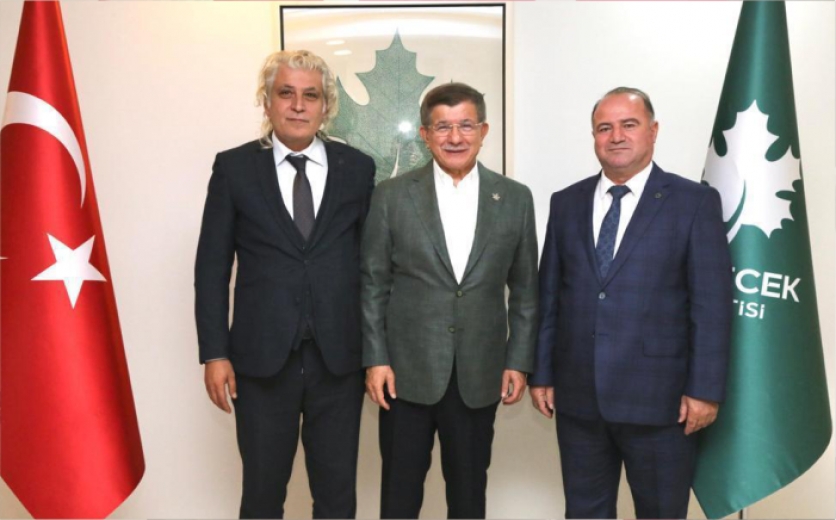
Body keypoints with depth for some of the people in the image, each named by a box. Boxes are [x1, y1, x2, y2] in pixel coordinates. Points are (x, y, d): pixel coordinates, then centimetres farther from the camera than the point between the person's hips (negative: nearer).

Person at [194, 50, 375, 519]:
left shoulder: (358, 168, 3)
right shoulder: (234, 167, 1)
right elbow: (212, 267, 2)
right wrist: (215, 353, -3)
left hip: (339, 358, 1)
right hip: (262, 357, -1)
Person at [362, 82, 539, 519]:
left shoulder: (516, 199, 2)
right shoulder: (392, 196, -2)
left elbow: (524, 289, 6)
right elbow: (373, 284, -1)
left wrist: (519, 361, 3)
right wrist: (375, 359, -5)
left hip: (479, 373, 1)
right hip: (407, 370, -1)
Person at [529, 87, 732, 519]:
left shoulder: (695, 202, -3)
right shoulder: (566, 203, 8)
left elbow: (712, 304, -6)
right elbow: (548, 296, 8)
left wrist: (705, 388, -9)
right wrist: (541, 373, 6)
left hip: (658, 397, -3)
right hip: (577, 395, 3)